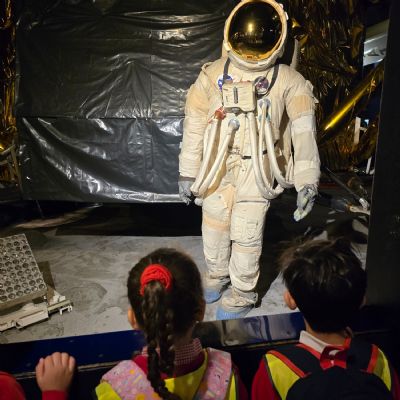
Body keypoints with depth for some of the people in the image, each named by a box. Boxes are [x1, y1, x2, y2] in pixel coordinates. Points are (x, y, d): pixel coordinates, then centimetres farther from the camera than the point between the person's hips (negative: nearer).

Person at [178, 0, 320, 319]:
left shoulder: (289, 82, -7)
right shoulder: (212, 75, -2)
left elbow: (304, 132, -9)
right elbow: (194, 127, 2)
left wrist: (308, 181, -15)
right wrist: (188, 173, 4)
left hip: (258, 169, -2)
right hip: (218, 167, 3)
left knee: (246, 233, -2)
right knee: (214, 225, 13)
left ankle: (242, 293, 23)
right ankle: (218, 275, 41)